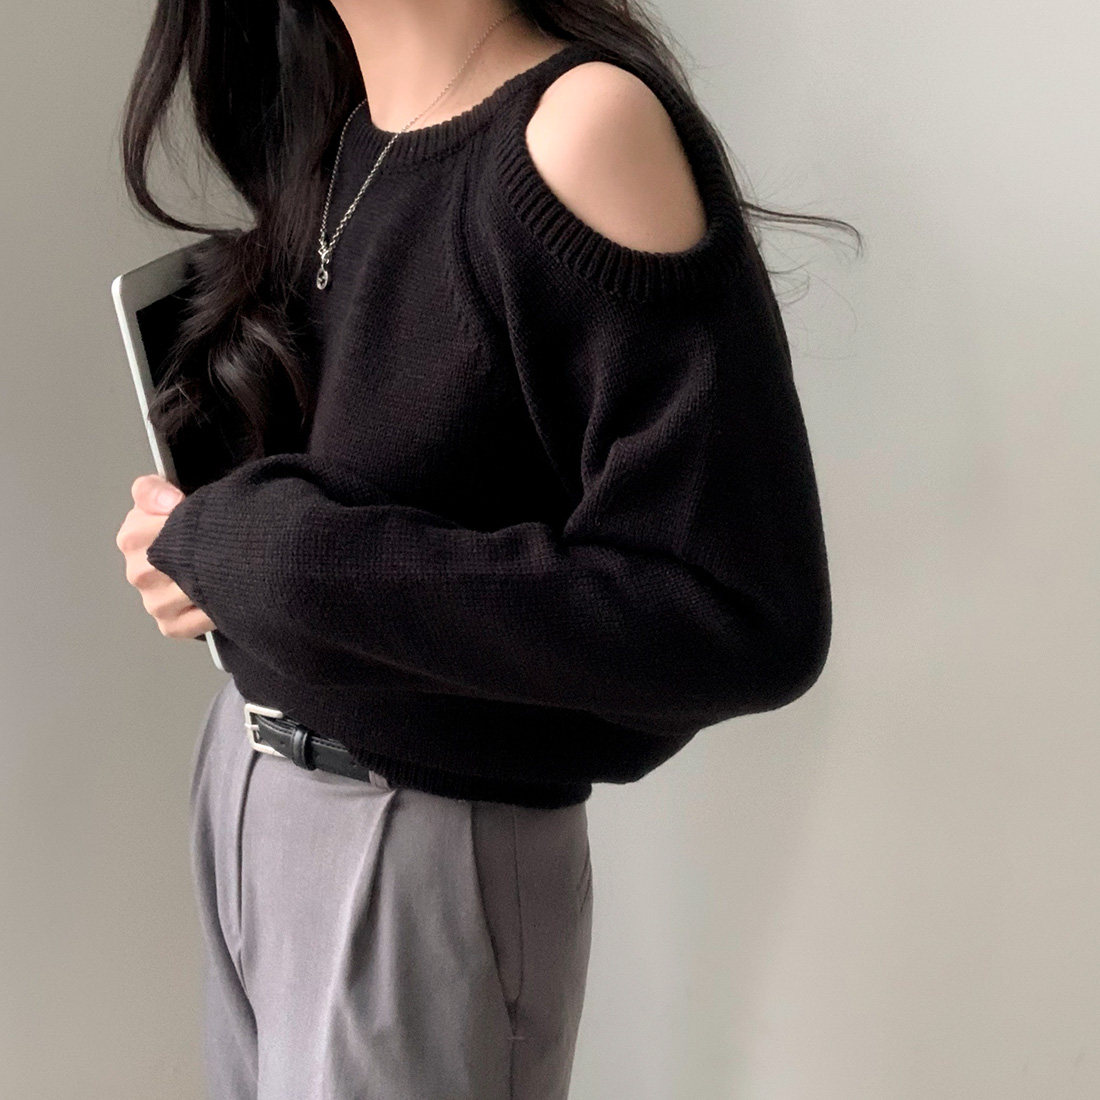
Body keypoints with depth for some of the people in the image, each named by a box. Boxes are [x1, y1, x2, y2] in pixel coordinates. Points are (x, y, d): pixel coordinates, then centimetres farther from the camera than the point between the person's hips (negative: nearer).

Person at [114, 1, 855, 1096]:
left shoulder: (582, 128, -22)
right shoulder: (336, 136, 2)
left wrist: (280, 561, -24)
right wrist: (202, 542, -1)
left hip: (429, 851, -7)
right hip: (240, 784, 7)